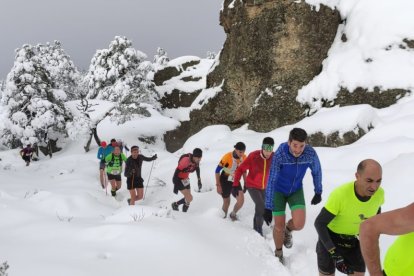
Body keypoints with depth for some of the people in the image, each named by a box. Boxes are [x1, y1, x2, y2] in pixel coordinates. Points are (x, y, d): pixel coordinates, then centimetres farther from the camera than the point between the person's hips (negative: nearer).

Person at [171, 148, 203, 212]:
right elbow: (177, 171, -29)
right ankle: (175, 204, 10)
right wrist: (175, 186, -27)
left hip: (186, 179, 7)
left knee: (188, 198, 11)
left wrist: (199, 181, 22)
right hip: (178, 180, -7)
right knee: (189, 198, -12)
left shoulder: (196, 161, -10)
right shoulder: (186, 160, -33)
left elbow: (197, 169, 12)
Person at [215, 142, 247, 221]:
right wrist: (218, 185, -17)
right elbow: (217, 171, -17)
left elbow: (244, 171, 8)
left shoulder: (244, 158, -11)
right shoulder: (227, 157, -25)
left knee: (241, 201, -10)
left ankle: (233, 214, 19)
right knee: (226, 202, 6)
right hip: (225, 181, -4)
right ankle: (223, 217, 35)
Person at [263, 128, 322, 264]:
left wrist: (318, 192, 5)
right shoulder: (279, 155, -34)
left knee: (299, 224, -15)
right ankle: (278, 254, 33)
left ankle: (288, 230, 24)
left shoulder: (311, 153, -25)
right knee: (279, 226, 3)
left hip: (296, 190, 2)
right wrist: (268, 207, -31)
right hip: (279, 191, -2)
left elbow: (316, 171, -4)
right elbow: (271, 180, -31)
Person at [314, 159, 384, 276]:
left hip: (351, 238, 5)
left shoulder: (379, 193, -20)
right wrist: (332, 251, -26)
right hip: (329, 235, -4)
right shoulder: (340, 194, -35)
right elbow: (319, 223, -25)